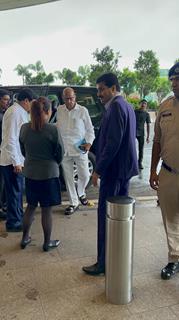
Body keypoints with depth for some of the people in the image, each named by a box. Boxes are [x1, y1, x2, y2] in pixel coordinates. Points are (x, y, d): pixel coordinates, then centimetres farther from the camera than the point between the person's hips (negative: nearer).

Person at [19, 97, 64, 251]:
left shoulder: (24, 128, -3)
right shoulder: (52, 129, -17)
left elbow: (23, 151, 8)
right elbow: (60, 153, -8)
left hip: (30, 173, 5)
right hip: (48, 173, -5)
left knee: (31, 206, 20)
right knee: (46, 209, 8)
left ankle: (25, 238, 31)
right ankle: (47, 242, 22)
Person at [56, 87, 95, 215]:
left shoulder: (83, 110, -5)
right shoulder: (59, 110, 5)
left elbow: (90, 129, 0)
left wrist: (89, 142, -14)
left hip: (80, 149, -3)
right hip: (64, 150, 3)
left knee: (84, 176, 3)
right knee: (68, 178, 8)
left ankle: (81, 193, 36)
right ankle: (74, 203, 22)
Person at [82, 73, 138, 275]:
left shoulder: (116, 107, -15)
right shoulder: (127, 106, 15)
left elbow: (113, 142, -22)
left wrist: (98, 170, -18)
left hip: (113, 169, -10)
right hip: (125, 168, 10)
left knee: (105, 216, -1)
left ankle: (104, 262, 10)